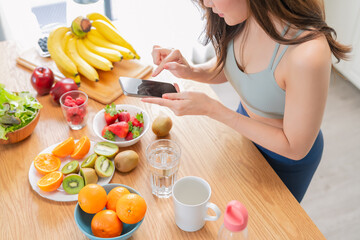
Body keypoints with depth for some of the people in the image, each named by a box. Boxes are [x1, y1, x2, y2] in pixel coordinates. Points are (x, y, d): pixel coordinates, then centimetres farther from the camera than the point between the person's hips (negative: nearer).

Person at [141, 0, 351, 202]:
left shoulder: (308, 54, -42)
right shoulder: (240, 18, -20)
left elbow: (295, 148, -29)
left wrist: (211, 109, -33)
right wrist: (191, 71, -21)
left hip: (286, 158, -5)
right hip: (246, 127, 6)